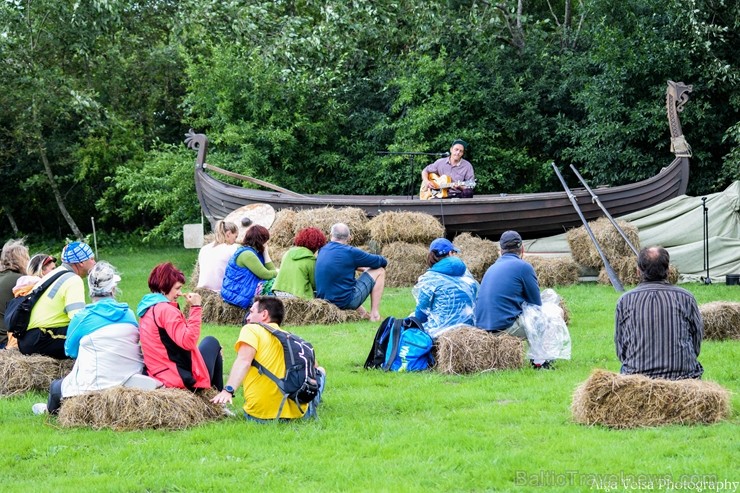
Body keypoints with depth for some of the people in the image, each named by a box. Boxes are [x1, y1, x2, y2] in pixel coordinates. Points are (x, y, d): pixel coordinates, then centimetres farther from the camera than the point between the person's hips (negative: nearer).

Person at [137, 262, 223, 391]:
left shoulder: (146, 310, 11)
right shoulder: (167, 310, -19)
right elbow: (188, 342, -26)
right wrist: (195, 308, -22)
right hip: (184, 378, -9)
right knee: (212, 343, 20)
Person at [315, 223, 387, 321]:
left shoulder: (322, 251, 7)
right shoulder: (350, 252, -13)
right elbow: (383, 262, 0)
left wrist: (363, 268, 28)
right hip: (346, 301, -7)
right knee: (379, 271, 5)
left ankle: (363, 313, 31)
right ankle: (375, 314, 7)